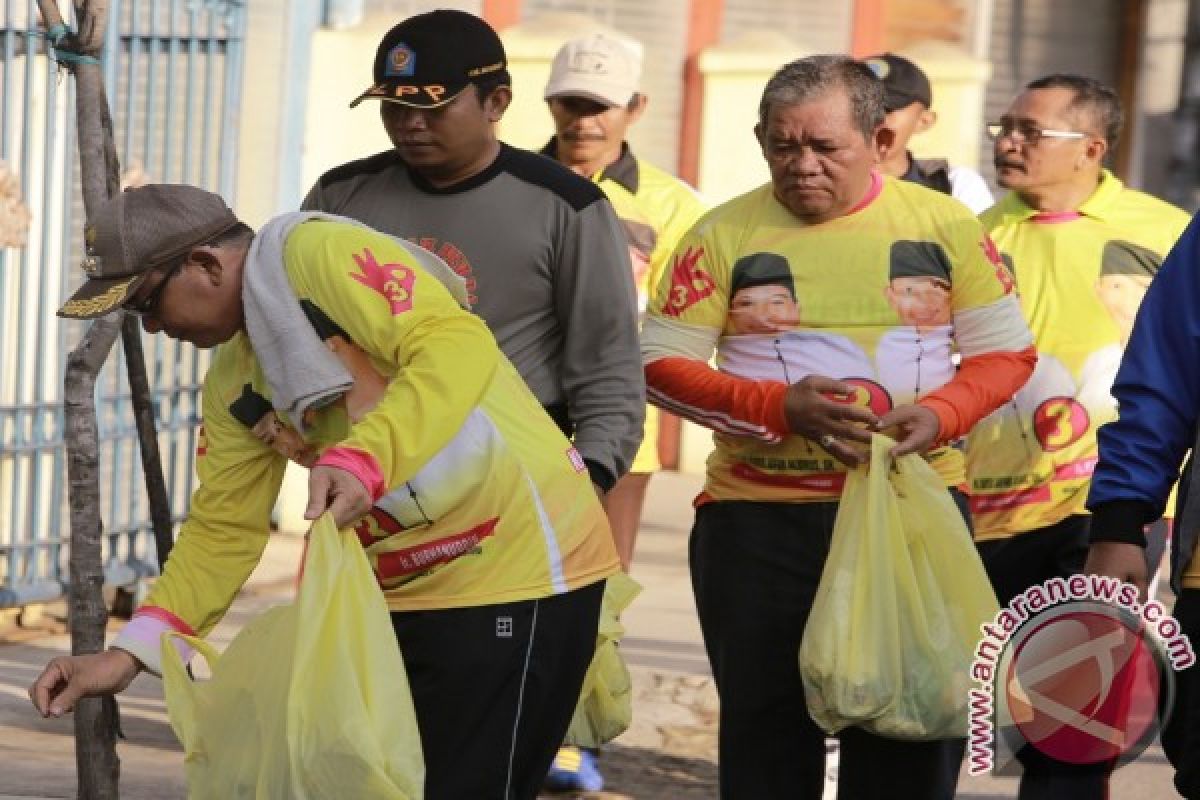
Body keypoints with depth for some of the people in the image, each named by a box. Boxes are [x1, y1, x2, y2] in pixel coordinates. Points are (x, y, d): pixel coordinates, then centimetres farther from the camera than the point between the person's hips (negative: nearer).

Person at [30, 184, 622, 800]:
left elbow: (459, 345, -27)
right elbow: (225, 525, 12)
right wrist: (130, 651, 0)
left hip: (522, 567, -9)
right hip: (407, 592, 9)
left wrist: (363, 459, -41)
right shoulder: (233, 382, 10)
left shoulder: (319, 254, -15)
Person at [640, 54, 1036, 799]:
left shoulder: (943, 224, 1)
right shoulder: (725, 233, -2)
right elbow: (661, 364, -3)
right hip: (758, 518, -1)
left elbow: (1007, 351, 5)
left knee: (912, 729, 7)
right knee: (767, 733, 8)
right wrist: (780, 407, -18)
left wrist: (941, 414, -16)